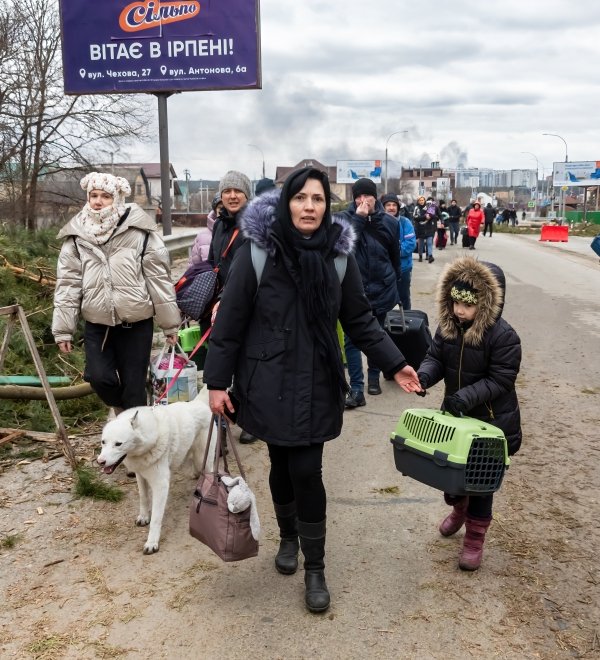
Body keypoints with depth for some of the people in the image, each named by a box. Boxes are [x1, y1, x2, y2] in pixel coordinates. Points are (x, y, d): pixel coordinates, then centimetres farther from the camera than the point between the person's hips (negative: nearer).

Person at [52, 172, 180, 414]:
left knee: (133, 386, 3)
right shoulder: (76, 235, 2)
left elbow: (159, 278, -4)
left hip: (136, 323, -2)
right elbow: (68, 283, 4)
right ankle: (122, 411, 23)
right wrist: (63, 329, 2)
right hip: (97, 324, 2)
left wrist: (169, 323, -1)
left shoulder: (139, 231, -7)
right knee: (99, 377, -9)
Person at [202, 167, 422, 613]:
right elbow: (230, 321, -7)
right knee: (282, 465, 13)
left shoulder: (339, 255, -4)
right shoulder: (257, 253, -11)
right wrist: (217, 382, -6)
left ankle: (315, 568, 15)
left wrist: (395, 364, 0)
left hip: (316, 385, 1)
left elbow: (360, 319, 5)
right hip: (268, 383, 0)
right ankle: (288, 538, 41)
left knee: (306, 471, -3)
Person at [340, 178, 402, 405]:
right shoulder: (346, 218, -4)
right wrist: (358, 218, -23)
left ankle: (374, 377, 33)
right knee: (352, 339, -8)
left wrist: (397, 288, 15)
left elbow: (395, 258, 10)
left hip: (381, 287, 2)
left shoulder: (389, 222, 0)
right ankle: (356, 389, -6)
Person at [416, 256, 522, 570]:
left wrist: (466, 397, -32)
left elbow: (500, 380, -21)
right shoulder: (447, 327, -6)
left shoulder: (503, 336, -22)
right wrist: (424, 375, -23)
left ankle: (475, 538, 23)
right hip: (454, 415, 6)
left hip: (491, 421, -5)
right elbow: (436, 357, 0)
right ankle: (458, 509, 51)